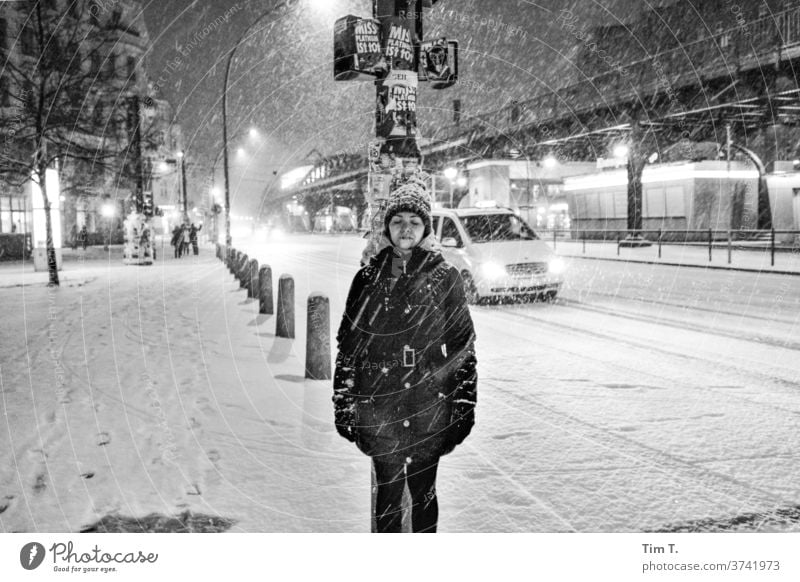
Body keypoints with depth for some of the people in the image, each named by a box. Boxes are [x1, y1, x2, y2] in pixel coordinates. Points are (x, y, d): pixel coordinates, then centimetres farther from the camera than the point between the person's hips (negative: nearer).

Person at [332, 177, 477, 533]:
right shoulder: (368, 278, 2)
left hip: (429, 407, -1)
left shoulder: (445, 278, -2)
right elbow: (347, 345, 5)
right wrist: (344, 406, 3)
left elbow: (464, 347, -1)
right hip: (379, 409, 1)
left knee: (423, 491, 11)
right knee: (387, 491, 10)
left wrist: (464, 407, -3)